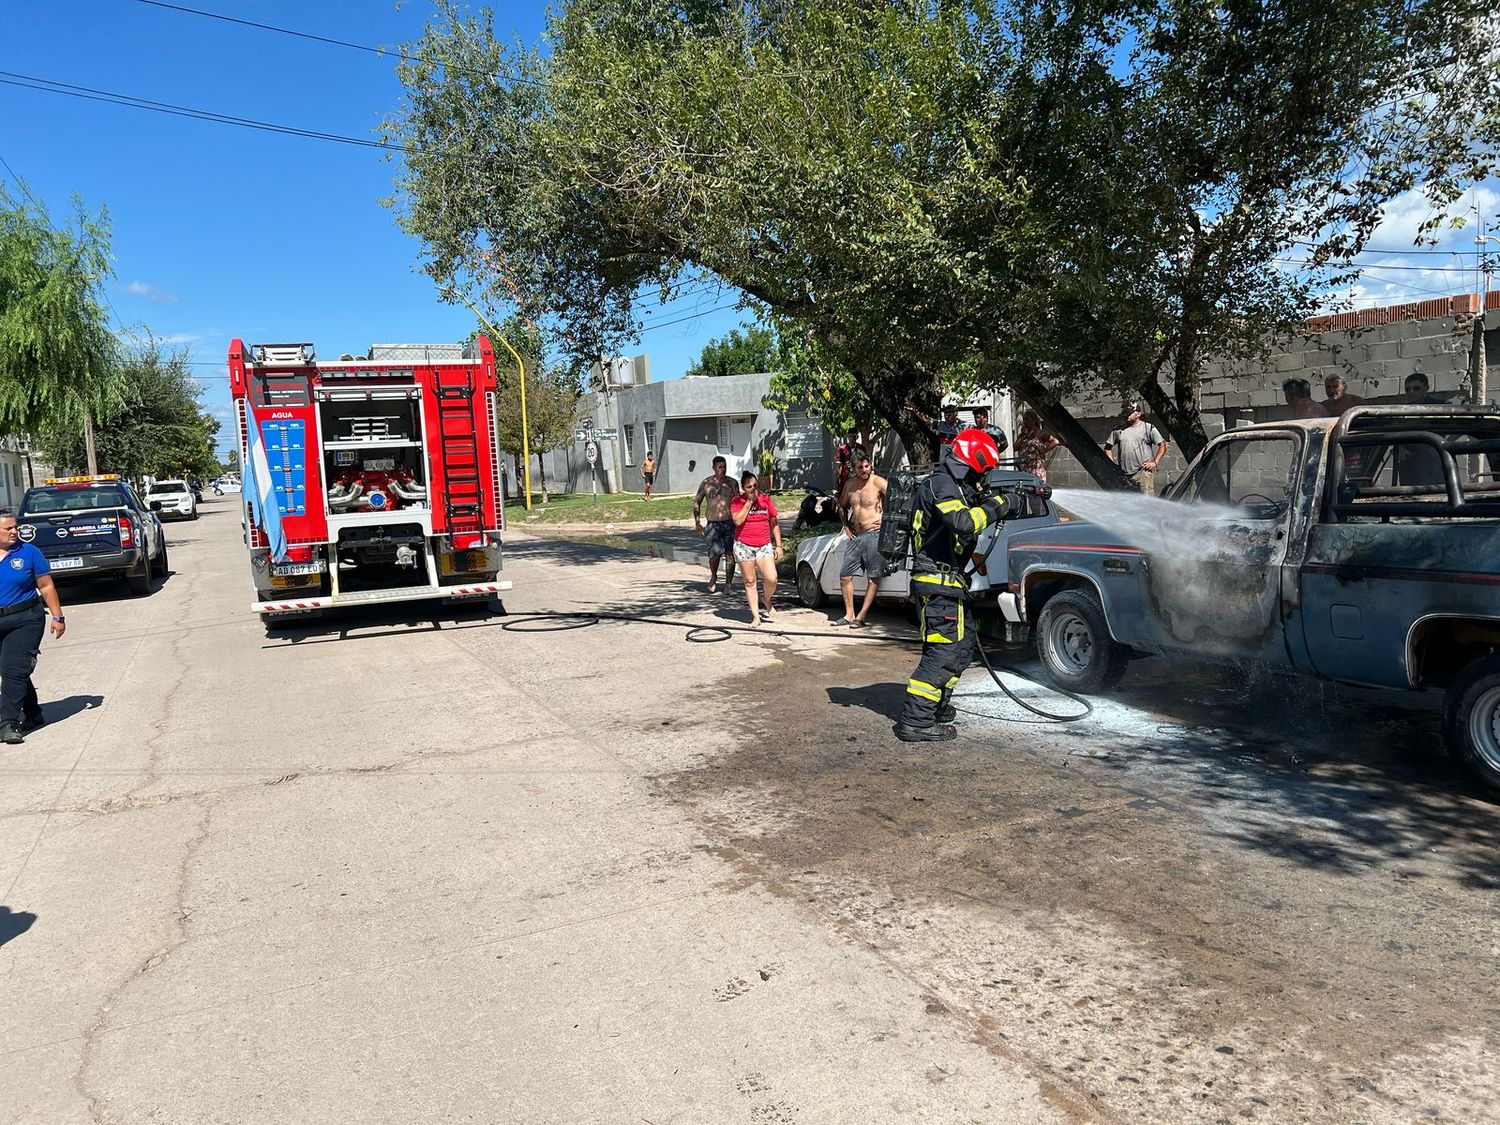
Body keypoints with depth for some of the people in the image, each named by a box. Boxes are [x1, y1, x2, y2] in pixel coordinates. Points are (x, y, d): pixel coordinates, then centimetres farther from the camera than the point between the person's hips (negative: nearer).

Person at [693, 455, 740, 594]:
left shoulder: (732, 483, 6)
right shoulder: (706, 483, 2)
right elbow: (697, 502, 8)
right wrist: (697, 523, 3)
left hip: (730, 523, 2)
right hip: (713, 524, -2)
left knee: (730, 554, -3)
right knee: (715, 552, -13)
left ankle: (728, 584, 7)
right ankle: (713, 576, 16)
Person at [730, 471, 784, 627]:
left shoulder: (766, 500, 5)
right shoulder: (737, 501, -1)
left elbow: (774, 524, 9)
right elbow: (738, 520, -18)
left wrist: (778, 545, 5)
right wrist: (749, 502, -14)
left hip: (764, 545, 1)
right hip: (744, 546, -1)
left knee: (771, 579, -12)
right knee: (750, 581, 3)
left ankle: (767, 603, 19)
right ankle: (756, 616, 10)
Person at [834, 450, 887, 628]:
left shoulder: (877, 482, -9)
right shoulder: (850, 485, 10)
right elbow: (842, 506, 27)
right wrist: (846, 526, 16)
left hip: (874, 535, -7)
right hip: (855, 536, 7)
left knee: (873, 578, -4)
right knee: (845, 575, 7)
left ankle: (861, 617, -1)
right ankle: (849, 615, 16)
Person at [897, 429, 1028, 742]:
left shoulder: (951, 486, 19)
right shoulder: (941, 485, -14)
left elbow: (969, 515, 25)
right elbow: (964, 523, -29)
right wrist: (995, 506, -16)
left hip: (943, 581, 11)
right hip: (939, 581, -11)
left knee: (963, 643, 20)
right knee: (944, 648, -12)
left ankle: (937, 708, 28)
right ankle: (916, 721, -13)